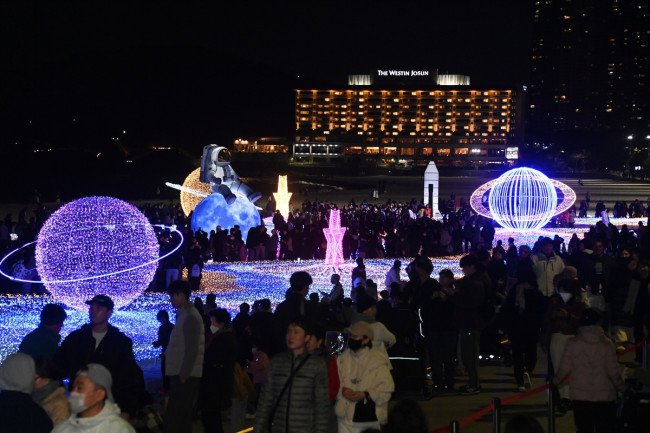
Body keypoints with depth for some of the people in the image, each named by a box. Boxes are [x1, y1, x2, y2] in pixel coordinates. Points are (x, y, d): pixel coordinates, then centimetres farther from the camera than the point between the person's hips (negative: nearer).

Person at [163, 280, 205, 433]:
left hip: (185, 376, -10)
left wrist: (183, 375, -19)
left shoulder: (190, 317, -14)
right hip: (182, 374, 10)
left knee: (173, 416, -12)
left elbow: (192, 349, -19)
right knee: (183, 415, 13)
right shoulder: (184, 314, 16)